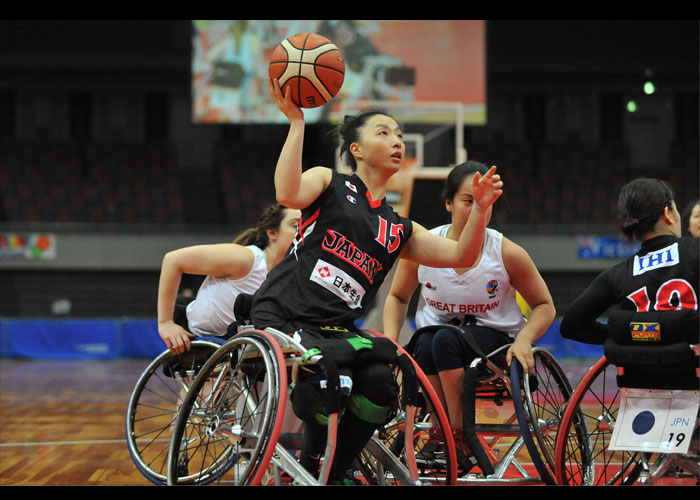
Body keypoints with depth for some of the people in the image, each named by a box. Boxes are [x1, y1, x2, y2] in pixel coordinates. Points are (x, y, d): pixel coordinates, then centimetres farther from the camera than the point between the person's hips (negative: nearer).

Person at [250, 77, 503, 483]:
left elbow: (461, 256, 10)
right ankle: (312, 465, -2)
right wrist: (297, 121, -17)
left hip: (335, 329, 5)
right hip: (280, 314, -5)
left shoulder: (399, 230, 20)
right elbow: (288, 194, -16)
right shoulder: (330, 183, 8)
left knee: (380, 384, -25)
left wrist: (481, 208, -6)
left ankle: (334, 473, 0)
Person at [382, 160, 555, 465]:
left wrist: (524, 340, -18)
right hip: (436, 332, 2)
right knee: (423, 346, -34)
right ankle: (440, 430, -15)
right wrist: (390, 340, -7)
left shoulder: (507, 253, -10)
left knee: (447, 340, -34)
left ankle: (458, 433, -21)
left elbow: (544, 306, 1)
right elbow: (398, 297, 11)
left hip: (494, 338, -2)